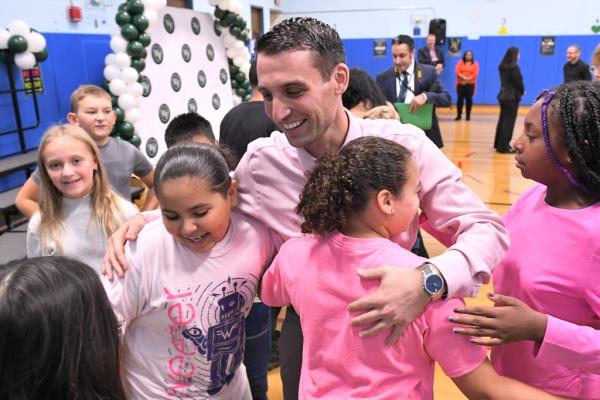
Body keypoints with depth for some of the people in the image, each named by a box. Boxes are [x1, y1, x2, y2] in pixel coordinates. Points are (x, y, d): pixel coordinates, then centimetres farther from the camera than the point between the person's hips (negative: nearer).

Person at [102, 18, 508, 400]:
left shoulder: (403, 145, -20)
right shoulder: (259, 162, -13)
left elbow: (485, 227, -17)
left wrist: (429, 280, -37)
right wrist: (146, 219, -14)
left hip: (394, 330, -1)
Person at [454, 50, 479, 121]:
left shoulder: (475, 64, 8)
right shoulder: (460, 63, 11)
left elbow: (475, 74, -4)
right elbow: (457, 72, -3)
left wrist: (467, 80, -14)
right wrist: (464, 78, -17)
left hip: (470, 84, -1)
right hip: (460, 84, 1)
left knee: (469, 99, -4)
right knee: (460, 99, -4)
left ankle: (468, 115, 2)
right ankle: (459, 115, -1)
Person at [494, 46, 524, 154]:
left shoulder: (502, 67, 8)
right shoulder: (514, 67, -16)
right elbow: (518, 82, -12)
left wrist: (519, 91, 12)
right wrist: (522, 91, 7)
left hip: (503, 96, 8)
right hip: (512, 97, -8)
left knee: (502, 120, 13)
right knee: (509, 122, -3)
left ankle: (498, 144, 19)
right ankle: (504, 146, -2)